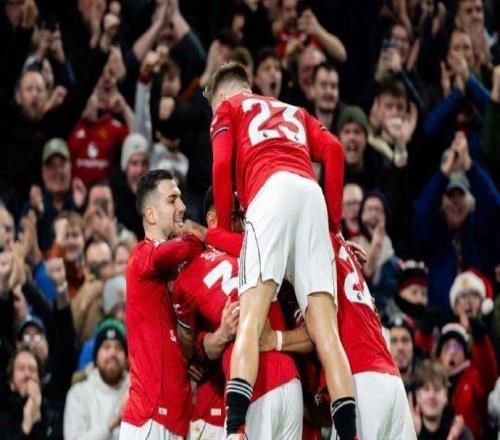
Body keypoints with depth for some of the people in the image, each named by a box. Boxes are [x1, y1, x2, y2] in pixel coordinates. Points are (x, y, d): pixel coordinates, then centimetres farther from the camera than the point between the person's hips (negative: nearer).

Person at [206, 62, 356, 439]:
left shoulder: (228, 108, 26)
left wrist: (224, 227, 15)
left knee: (250, 320, -17)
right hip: (312, 193, 4)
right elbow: (333, 150, 19)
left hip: (271, 191, -4)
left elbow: (222, 165, 7)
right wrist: (333, 219, 23)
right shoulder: (295, 112, 38)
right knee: (325, 330, -4)